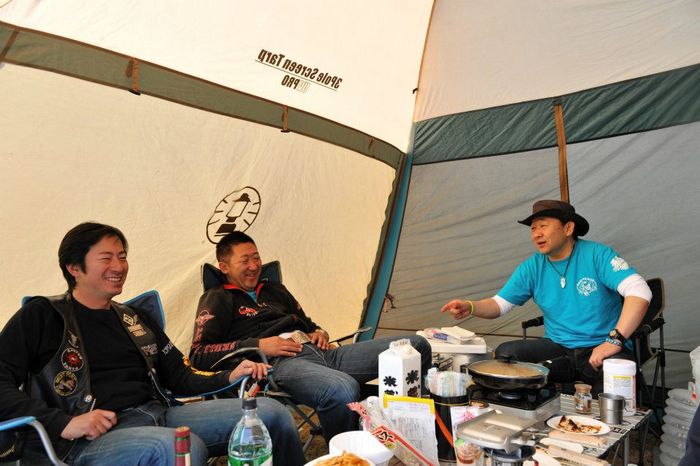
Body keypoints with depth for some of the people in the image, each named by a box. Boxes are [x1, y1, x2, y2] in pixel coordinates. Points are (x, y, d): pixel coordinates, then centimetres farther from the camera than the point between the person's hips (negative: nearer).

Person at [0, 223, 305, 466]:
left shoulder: (136, 319, 21)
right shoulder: (42, 315, 5)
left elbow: (180, 377, 20)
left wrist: (229, 377, 2)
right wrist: (63, 423, -18)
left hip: (159, 416, 6)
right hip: (91, 439, -6)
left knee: (271, 412, -8)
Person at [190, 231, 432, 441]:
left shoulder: (275, 289, 31)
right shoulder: (218, 298, 12)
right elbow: (199, 354, 0)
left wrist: (320, 332, 11)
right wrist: (257, 345, -9)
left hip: (321, 352, 7)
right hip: (280, 363, -7)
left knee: (417, 345, -7)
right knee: (343, 390, -43)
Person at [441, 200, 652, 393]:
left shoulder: (596, 255, -10)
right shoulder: (532, 268, 4)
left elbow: (639, 291, -20)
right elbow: (500, 303, 5)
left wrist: (615, 340, -28)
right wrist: (470, 307, -17)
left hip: (600, 349, -4)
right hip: (558, 348, 4)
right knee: (504, 353, -18)